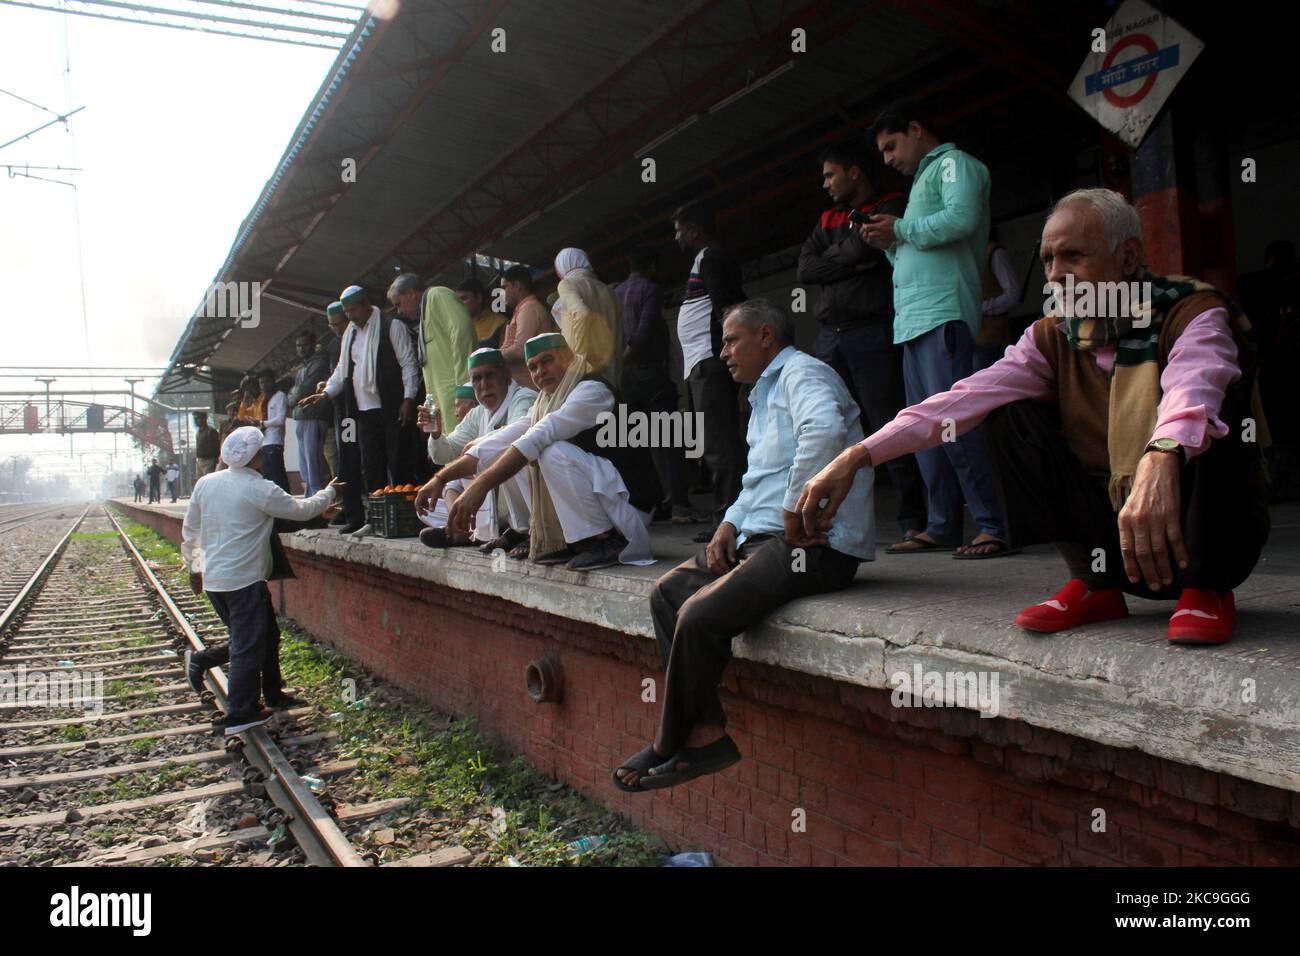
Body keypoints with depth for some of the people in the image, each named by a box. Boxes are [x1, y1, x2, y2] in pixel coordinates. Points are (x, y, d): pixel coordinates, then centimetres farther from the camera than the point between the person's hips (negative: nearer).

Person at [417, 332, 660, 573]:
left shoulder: (592, 390, -14)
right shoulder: (546, 404, 14)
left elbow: (539, 438, -27)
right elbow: (500, 442, 6)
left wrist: (481, 485, -36)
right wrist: (440, 478, -4)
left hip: (628, 497, -9)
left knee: (554, 452, -28)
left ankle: (606, 541, -18)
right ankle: (572, 543, 6)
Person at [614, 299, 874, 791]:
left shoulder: (802, 372, -8)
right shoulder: (766, 391, 25)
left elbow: (825, 429, -31)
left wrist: (795, 511, -24)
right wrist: (730, 523, 10)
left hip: (813, 544, -11)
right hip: (761, 536, 11)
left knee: (700, 616, -24)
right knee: (667, 592, 5)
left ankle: (671, 747, -3)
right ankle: (706, 729, 1)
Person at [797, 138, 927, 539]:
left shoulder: (893, 207, 5)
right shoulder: (828, 220, 24)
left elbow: (863, 246, -13)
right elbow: (805, 269, 9)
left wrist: (831, 258, 6)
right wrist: (852, 263, -2)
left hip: (873, 333, -6)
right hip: (829, 336, 6)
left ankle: (913, 520, -3)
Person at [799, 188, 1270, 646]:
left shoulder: (1194, 313, -14)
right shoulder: (1053, 338, 1)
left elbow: (1192, 388, -39)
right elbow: (965, 398, -13)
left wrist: (1161, 460, -61)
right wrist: (856, 456, -24)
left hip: (1209, 530, -4)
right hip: (1111, 518, 4)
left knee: (1211, 408, -29)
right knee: (1011, 417, -7)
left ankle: (1207, 591, -13)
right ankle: (1094, 584, -7)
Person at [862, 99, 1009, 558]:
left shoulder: (954, 163, 3)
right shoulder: (924, 180, 30)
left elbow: (961, 218, -17)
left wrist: (900, 230, -7)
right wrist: (890, 245, 11)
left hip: (944, 312, -10)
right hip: (915, 318, 10)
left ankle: (993, 527, -15)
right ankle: (943, 527, 8)